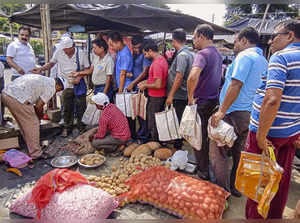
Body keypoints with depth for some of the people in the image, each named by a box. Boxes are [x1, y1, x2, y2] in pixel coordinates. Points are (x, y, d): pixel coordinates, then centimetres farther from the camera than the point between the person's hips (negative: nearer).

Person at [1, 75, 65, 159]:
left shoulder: (42, 79, 24)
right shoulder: (51, 87, -2)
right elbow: (38, 106, -3)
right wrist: (40, 116, 17)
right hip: (17, 99, -10)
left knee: (24, 124, 22)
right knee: (33, 126, 4)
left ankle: (32, 148, 37)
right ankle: (36, 154, 13)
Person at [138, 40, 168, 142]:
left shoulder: (156, 64, -23)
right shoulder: (162, 59, 9)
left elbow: (158, 85, -27)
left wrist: (145, 86, -12)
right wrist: (146, 81, 11)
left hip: (156, 97, -10)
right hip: (161, 96, 10)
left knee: (153, 125, 3)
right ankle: (158, 141, 34)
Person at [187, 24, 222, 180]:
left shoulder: (203, 54, -19)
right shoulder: (217, 54, 11)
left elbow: (193, 76, -37)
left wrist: (190, 97, -24)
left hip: (202, 103, -9)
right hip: (214, 100, 9)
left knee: (199, 138, 5)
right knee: (209, 135, 20)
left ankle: (203, 172, 18)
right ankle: (209, 166, 36)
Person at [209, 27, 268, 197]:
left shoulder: (245, 56, -12)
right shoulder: (264, 61, 16)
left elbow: (236, 85, -22)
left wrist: (222, 111, -21)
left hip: (234, 113, -9)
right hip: (251, 114, 9)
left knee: (218, 150, 1)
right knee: (240, 152, 17)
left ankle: (223, 190, 9)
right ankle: (236, 187, 30)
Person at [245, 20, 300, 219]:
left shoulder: (281, 57, -15)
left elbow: (272, 100, -27)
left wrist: (261, 135, -21)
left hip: (267, 132, -8)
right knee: (281, 180, 21)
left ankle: (254, 217, 24)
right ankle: (275, 216, 38)